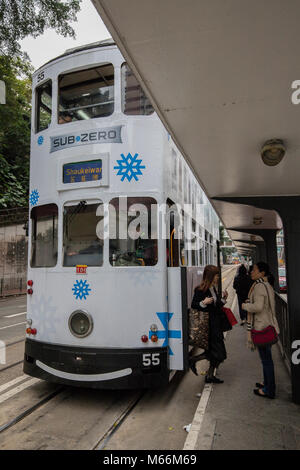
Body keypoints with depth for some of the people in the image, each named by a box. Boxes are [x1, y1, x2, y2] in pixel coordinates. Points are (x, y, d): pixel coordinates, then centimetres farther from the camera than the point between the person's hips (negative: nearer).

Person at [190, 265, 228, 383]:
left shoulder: (213, 288, 10)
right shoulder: (200, 290, -15)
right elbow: (193, 305, -14)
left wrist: (223, 298, 6)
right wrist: (203, 303, -28)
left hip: (216, 324, 9)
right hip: (208, 325, -9)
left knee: (215, 352, 12)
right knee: (219, 353, -6)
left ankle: (210, 376, 26)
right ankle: (193, 360, 8)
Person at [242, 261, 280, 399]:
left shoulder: (259, 286, -20)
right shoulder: (267, 285, 12)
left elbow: (258, 307, -30)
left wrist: (245, 305, -14)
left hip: (262, 327, -10)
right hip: (268, 325, 10)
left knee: (266, 359, 1)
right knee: (266, 357, 21)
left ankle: (269, 391, 13)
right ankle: (268, 383, 35)